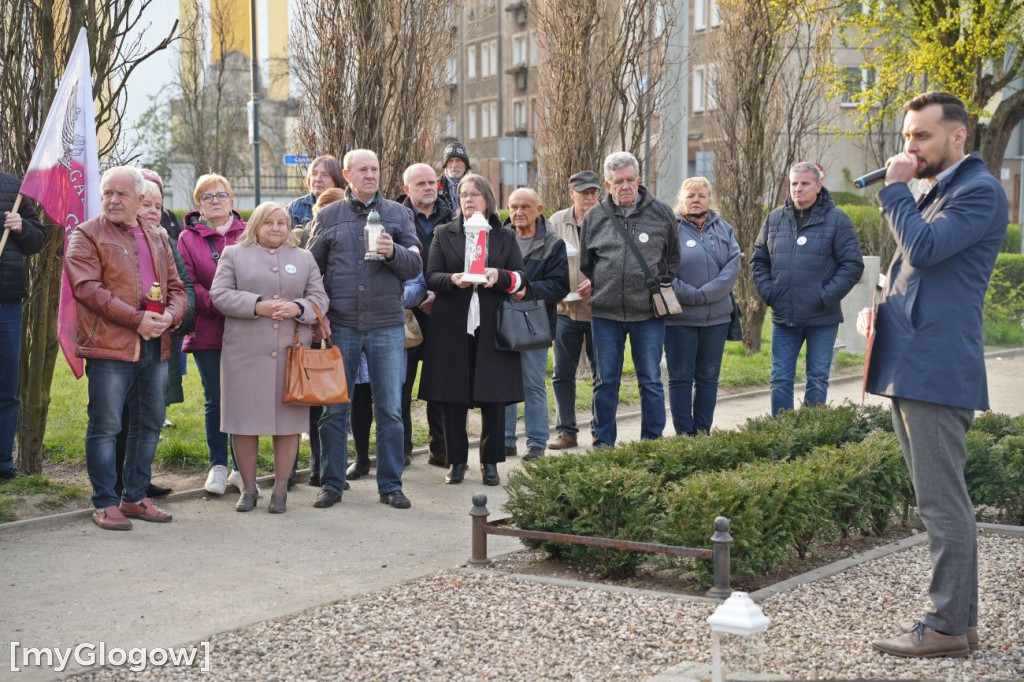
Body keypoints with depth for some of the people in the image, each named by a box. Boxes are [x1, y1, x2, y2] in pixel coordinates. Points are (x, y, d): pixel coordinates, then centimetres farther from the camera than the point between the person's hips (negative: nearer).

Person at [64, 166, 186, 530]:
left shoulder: (157, 239, 18)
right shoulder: (87, 235, 0)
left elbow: (176, 287, 18)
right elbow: (87, 288, -12)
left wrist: (170, 316, -5)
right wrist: (136, 318, -18)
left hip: (155, 346, 6)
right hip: (109, 346, -6)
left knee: (149, 424, 11)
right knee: (105, 426, -3)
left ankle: (135, 497, 23)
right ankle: (105, 503, 6)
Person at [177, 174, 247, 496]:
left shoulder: (248, 234, 8)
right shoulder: (188, 238, 6)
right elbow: (186, 284, -3)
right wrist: (216, 304, -16)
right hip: (207, 331, 0)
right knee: (215, 400, 5)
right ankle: (217, 467, 16)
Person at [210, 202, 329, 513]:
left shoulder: (304, 258, 16)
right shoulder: (234, 254, 9)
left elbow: (319, 298, 11)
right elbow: (220, 294, -1)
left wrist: (298, 308, -10)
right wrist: (257, 306, -13)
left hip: (292, 351, 2)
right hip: (245, 352, -1)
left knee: (288, 420, 2)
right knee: (245, 419, 0)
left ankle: (281, 489, 11)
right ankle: (248, 488, 12)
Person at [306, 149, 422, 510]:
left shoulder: (398, 214, 8)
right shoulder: (327, 216, 8)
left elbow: (414, 265, 3)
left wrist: (393, 252, -17)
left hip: (387, 325, 0)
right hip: (340, 325, 0)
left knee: (390, 409, 3)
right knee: (334, 409, 4)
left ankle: (390, 485, 12)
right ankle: (331, 484, 14)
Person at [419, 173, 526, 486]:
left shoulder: (505, 236, 13)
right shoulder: (444, 234, 11)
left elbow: (520, 279, 6)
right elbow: (431, 277, 2)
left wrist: (500, 276, -15)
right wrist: (452, 280, -18)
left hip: (492, 328, 0)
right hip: (453, 328, 0)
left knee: (493, 398, 1)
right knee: (453, 397, 0)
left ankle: (490, 463, 9)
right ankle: (457, 461, 11)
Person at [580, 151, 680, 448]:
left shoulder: (661, 213, 2)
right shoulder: (594, 217, 4)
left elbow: (673, 258, 14)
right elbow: (585, 264, 17)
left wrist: (661, 288, 10)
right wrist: (593, 288, 10)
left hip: (648, 314, -1)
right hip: (605, 313, 1)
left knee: (651, 381, 4)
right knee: (606, 382, 7)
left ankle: (652, 442, 14)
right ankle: (603, 443, 16)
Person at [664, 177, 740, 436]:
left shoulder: (723, 228, 10)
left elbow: (733, 266, -2)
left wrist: (704, 294, -14)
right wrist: (690, 295, -17)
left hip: (716, 317, 4)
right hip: (679, 318, -4)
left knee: (708, 378, 9)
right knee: (681, 378, 2)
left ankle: (703, 432, 16)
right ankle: (684, 434, 7)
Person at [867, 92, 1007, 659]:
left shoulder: (979, 191, -9)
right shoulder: (929, 191, 21)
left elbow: (924, 247, -21)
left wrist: (894, 188, -9)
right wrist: (881, 307, 11)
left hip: (938, 367, -10)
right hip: (909, 364, 10)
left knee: (941, 500, -7)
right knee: (939, 499, 13)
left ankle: (948, 626, -1)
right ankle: (960, 617, 21)